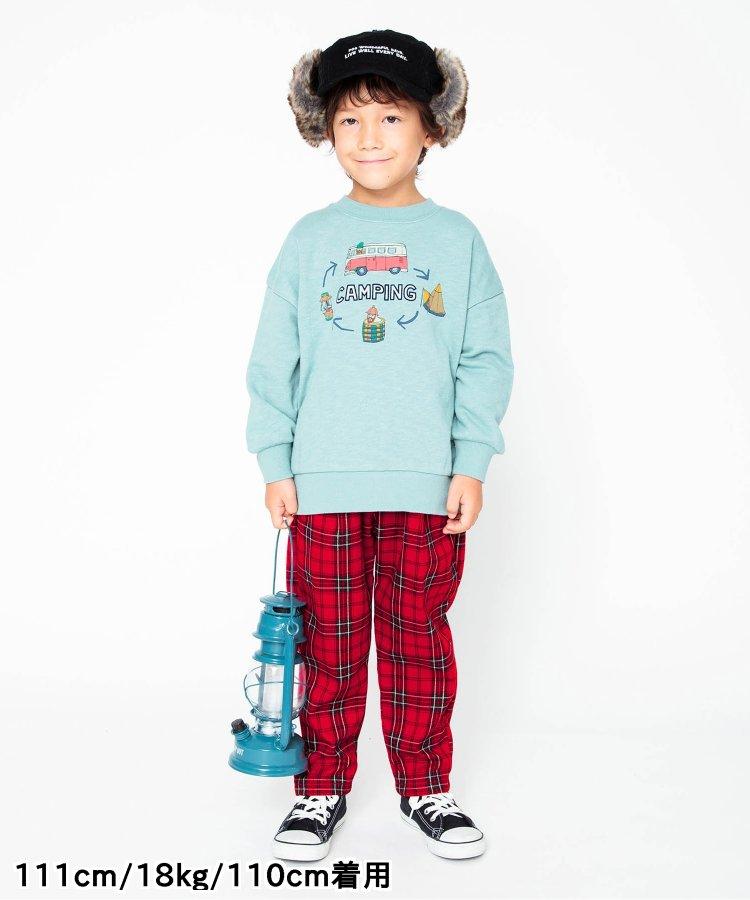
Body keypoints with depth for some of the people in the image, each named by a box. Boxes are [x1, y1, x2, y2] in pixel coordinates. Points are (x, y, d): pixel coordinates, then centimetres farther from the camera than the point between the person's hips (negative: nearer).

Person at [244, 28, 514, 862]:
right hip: (322, 481, 1)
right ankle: (322, 789, 25)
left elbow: (486, 360, 2)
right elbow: (274, 359, 4)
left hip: (427, 482, 0)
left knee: (419, 640, 11)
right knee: (328, 644, 9)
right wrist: (275, 462, 0)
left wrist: (471, 463, -4)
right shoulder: (309, 239, 4)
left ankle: (425, 788, 27)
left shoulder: (455, 239, 4)